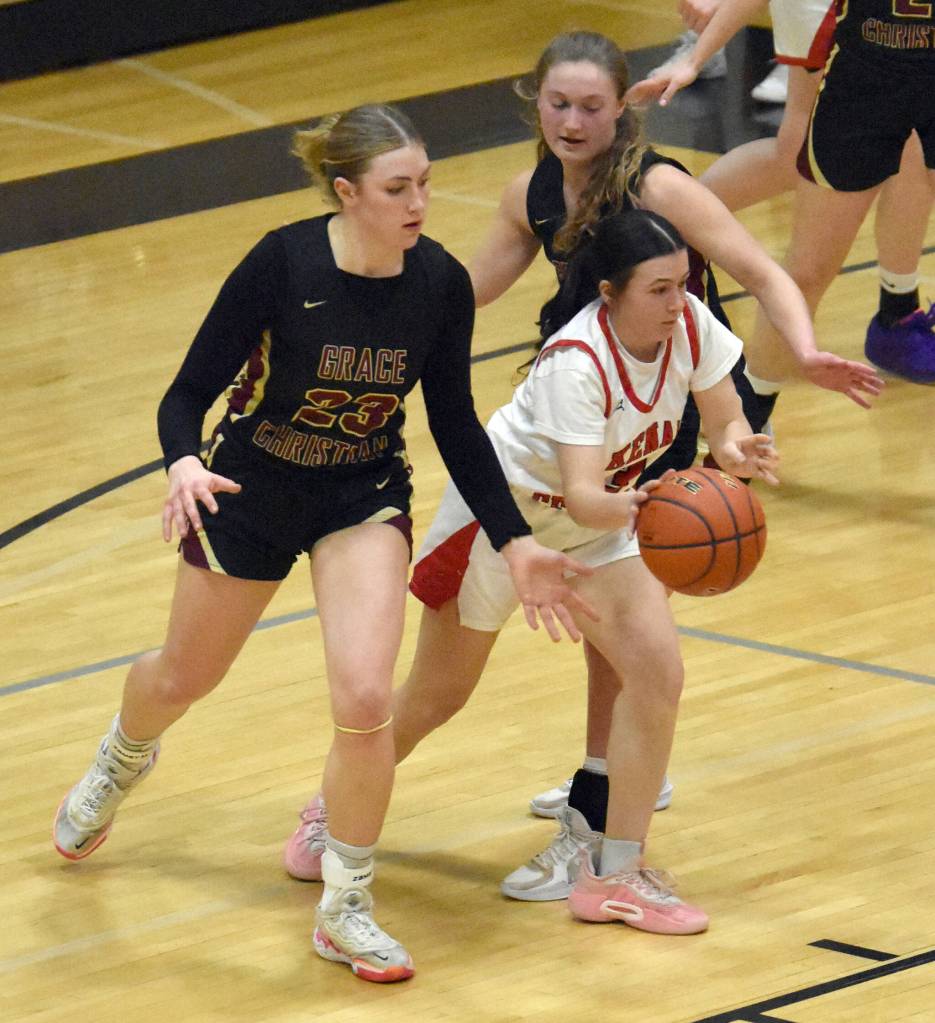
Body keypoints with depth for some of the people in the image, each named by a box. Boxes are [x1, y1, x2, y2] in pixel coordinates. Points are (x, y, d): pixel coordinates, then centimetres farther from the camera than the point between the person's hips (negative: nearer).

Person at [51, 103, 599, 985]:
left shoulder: (441, 284, -17)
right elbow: (187, 395, -21)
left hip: (364, 499, 1)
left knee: (365, 698, -17)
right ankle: (120, 763, 59)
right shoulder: (282, 265, -27)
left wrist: (513, 544, -7)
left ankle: (346, 910, 3)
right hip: (251, 491, -1)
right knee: (184, 678, 21)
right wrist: (184, 467, -42)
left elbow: (455, 424, -3)